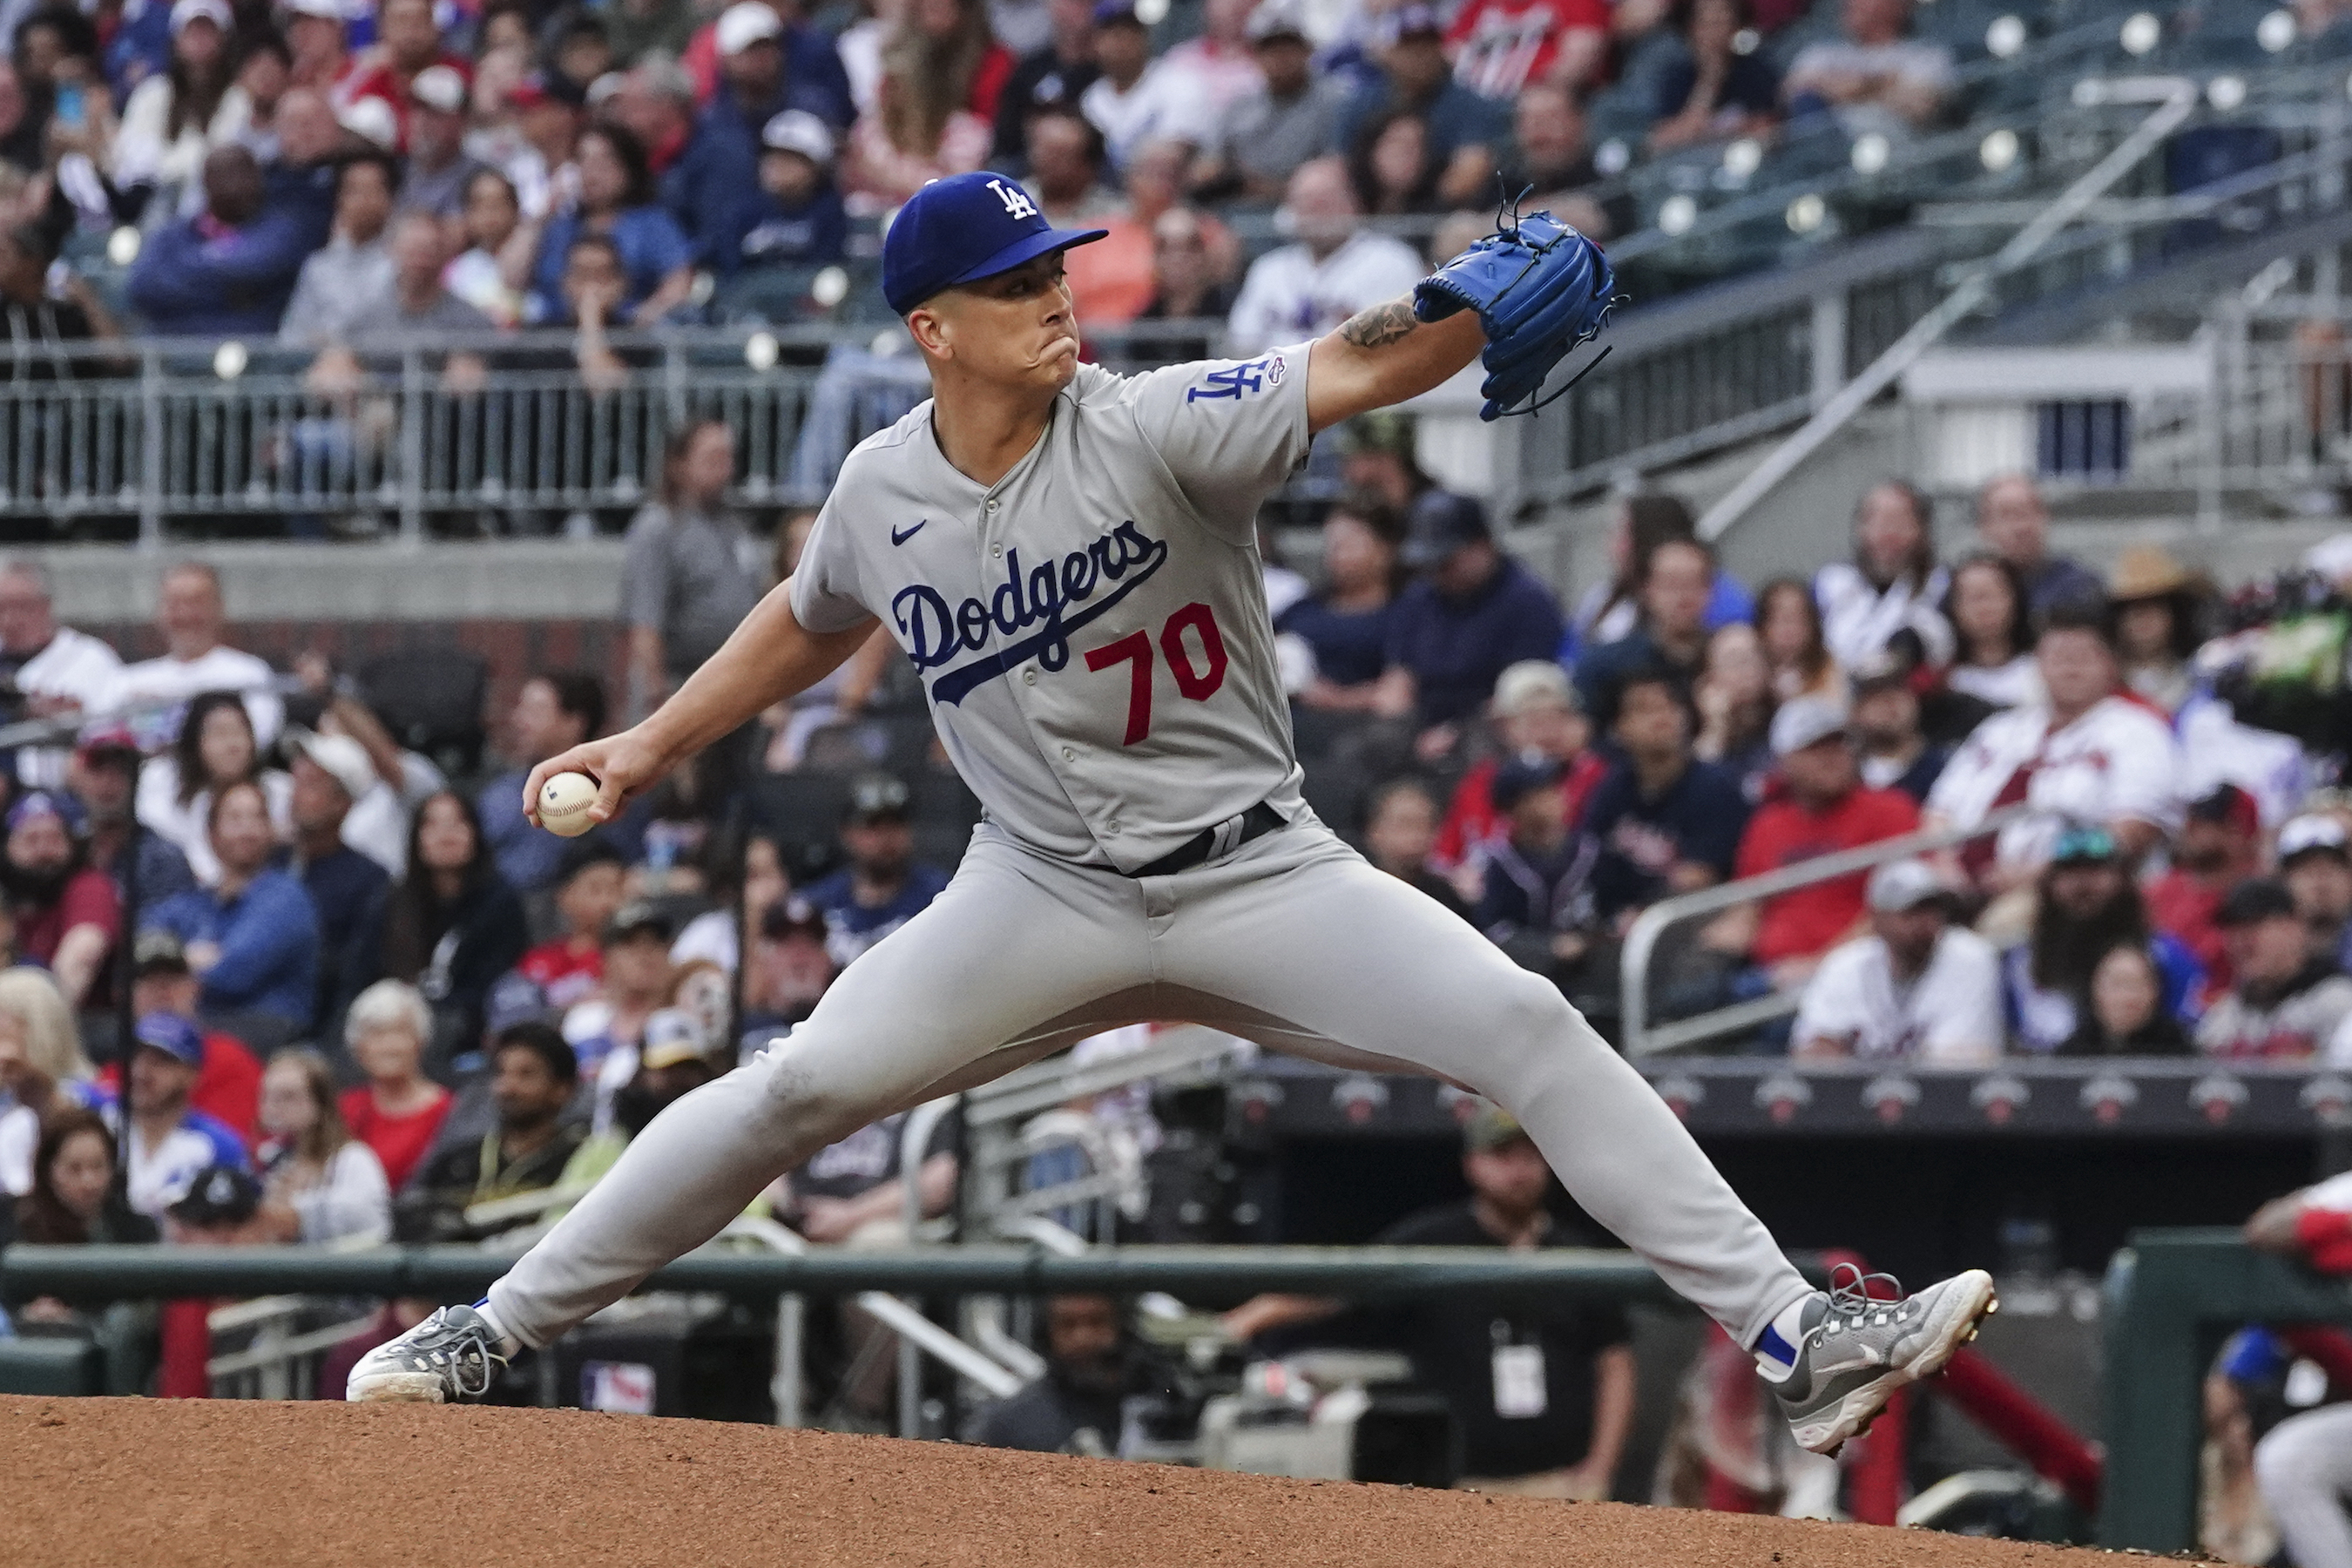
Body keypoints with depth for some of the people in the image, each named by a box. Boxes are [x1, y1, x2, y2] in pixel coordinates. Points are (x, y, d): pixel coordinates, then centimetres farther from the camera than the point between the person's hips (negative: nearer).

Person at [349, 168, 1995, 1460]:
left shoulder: (1152, 428, -15)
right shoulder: (885, 490, -3)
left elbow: (1349, 370, -31)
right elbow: (809, 624, 20)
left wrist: (1478, 304, -49)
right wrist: (651, 746, 23)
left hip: (1255, 870, -2)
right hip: (1045, 891, 2)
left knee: (1523, 1025, -17)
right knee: (797, 1087, -5)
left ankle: (1797, 1343, -17)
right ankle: (491, 1335, 11)